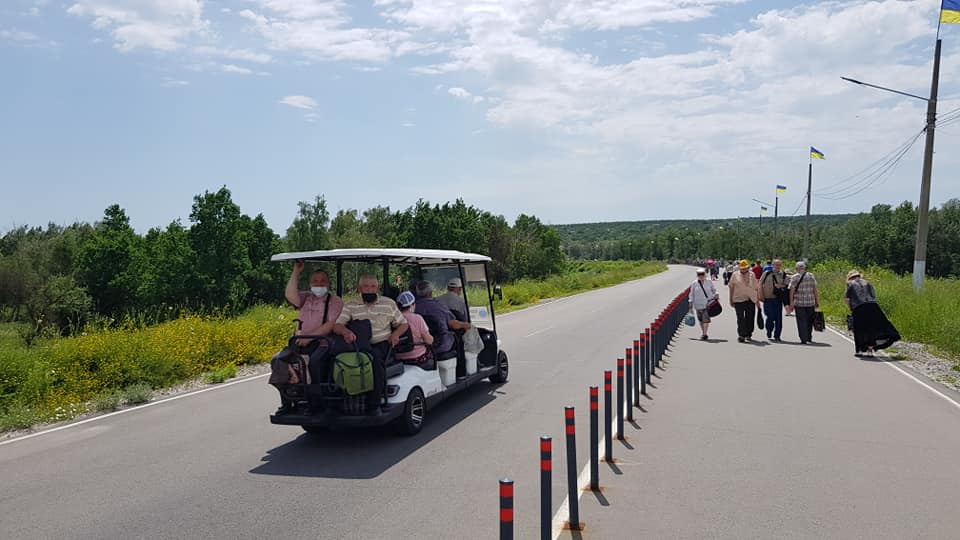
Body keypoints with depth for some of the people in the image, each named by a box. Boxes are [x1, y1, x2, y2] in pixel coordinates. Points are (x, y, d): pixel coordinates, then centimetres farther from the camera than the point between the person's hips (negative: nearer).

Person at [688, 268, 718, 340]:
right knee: (700, 319, 9)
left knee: (706, 318, -13)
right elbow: (692, 294, 8)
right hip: (699, 304, 2)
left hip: (708, 303, -1)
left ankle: (705, 334, -15)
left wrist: (716, 295, -1)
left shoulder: (709, 282, 5)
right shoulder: (694, 284, 4)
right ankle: (703, 332, 24)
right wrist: (691, 303, 6)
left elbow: (714, 290, 17)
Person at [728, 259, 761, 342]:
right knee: (740, 319, -7)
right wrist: (731, 300, 7)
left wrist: (758, 300, 10)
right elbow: (731, 288, 9)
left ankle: (748, 335, 18)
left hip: (751, 300, 2)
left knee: (750, 319, 6)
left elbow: (756, 288, 12)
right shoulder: (735, 275, 5)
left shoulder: (752, 275, 10)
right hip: (739, 300, -2)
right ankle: (741, 335, -7)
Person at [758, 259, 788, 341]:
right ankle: (769, 335, 13)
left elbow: (786, 285, 11)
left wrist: (781, 286, -10)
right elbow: (760, 284, 4)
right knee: (770, 317, -8)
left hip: (778, 298, 2)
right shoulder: (766, 273, 1)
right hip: (768, 299, -2)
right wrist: (761, 295, -2)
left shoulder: (783, 275, 7)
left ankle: (777, 336, 12)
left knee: (779, 318, 1)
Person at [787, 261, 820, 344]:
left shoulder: (794, 277, -3)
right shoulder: (811, 276, 4)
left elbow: (792, 291, -6)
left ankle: (804, 340, -1)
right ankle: (809, 338, 25)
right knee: (809, 321, 16)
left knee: (801, 322, 2)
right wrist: (817, 301, 9)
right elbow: (815, 290, 3)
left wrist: (791, 304, -3)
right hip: (811, 303, 2)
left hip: (799, 303, -2)